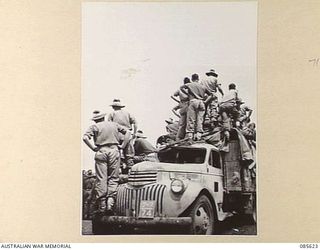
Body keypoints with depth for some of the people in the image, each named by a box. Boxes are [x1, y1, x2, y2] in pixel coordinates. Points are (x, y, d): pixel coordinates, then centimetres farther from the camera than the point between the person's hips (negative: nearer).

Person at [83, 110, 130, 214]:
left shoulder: (94, 126, 8)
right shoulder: (114, 124, 17)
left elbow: (85, 138, -8)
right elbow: (127, 132, 11)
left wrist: (93, 148, -1)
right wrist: (122, 146, 8)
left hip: (101, 152, -2)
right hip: (114, 151, 2)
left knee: (101, 179, 1)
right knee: (113, 178, 6)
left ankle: (101, 206, 2)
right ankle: (110, 201, -8)